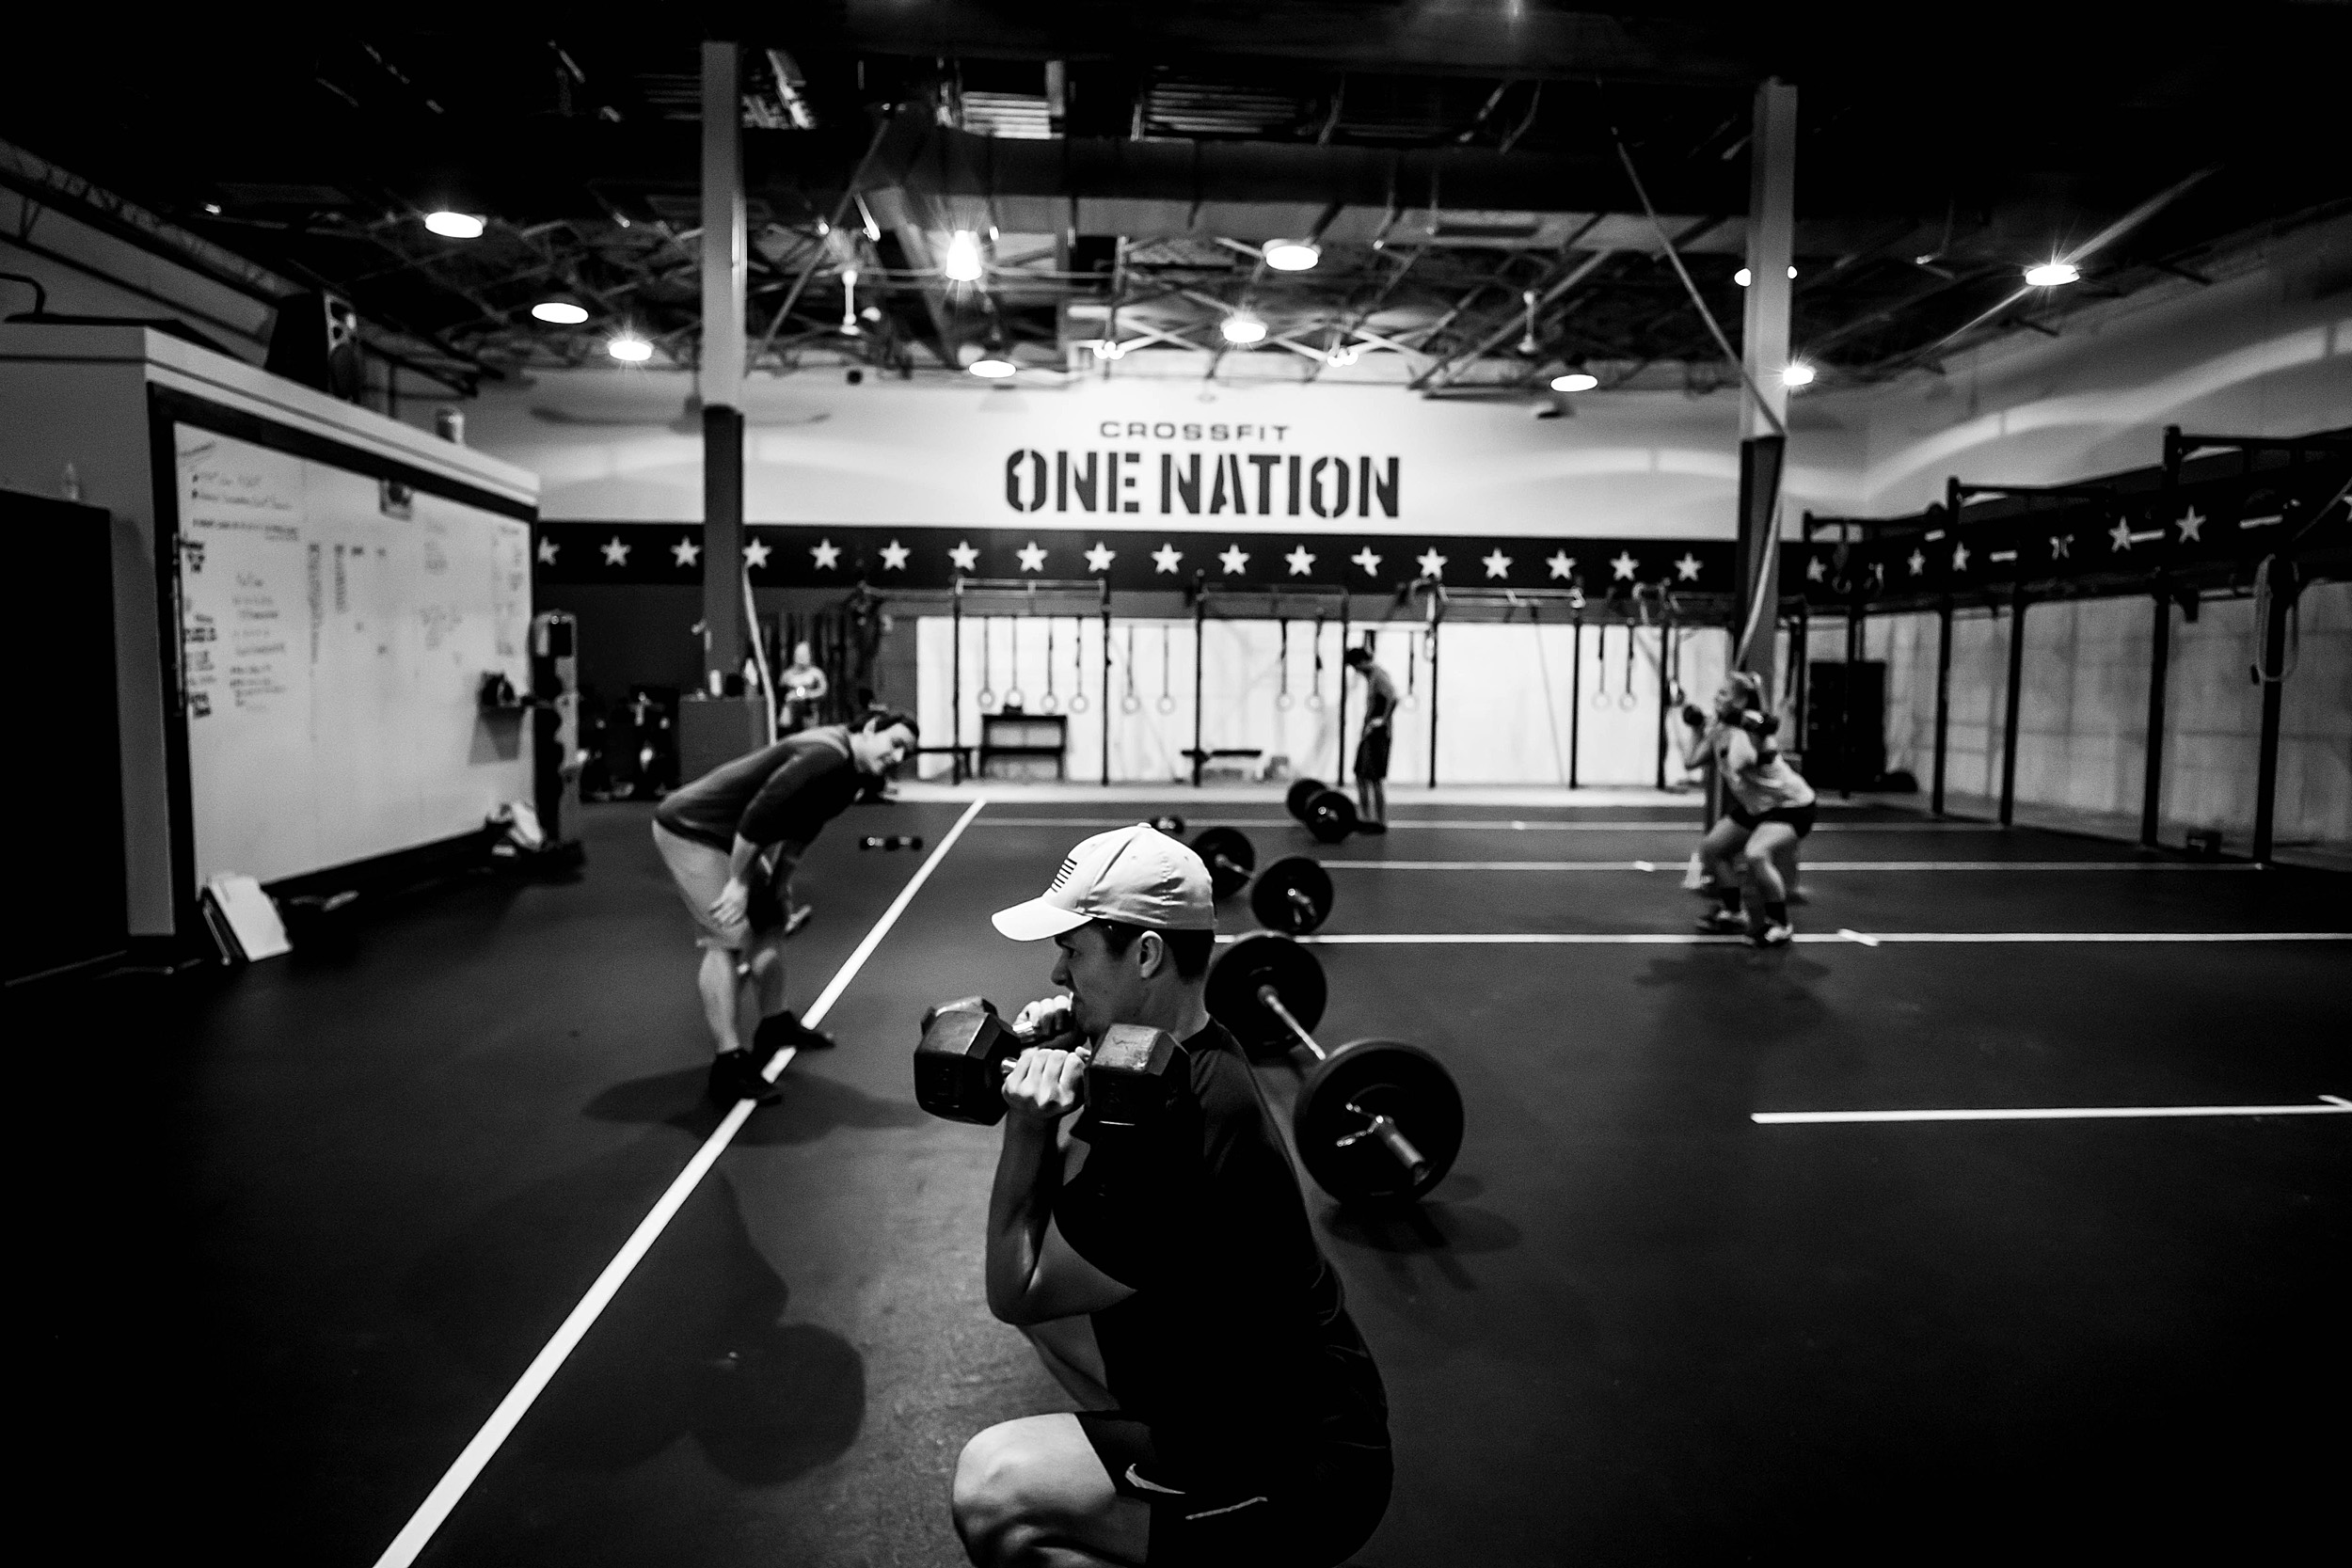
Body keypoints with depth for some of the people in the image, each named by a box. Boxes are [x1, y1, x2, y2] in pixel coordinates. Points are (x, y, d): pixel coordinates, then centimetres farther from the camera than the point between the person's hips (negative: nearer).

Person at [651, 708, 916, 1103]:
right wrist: (738, 883, -22)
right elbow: (758, 814, -30)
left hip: (726, 835, 11)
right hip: (691, 829, -11)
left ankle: (775, 1024, 35)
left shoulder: (849, 770, 5)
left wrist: (780, 880, 16)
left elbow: (802, 825, 16)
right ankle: (728, 1067, -12)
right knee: (730, 940, -14)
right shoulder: (826, 756, -28)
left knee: (770, 918, 18)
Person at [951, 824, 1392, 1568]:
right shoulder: (1164, 1058, -1)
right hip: (1241, 1392, 9)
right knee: (1043, 1278, 14)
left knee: (993, 1492, -22)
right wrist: (1041, 1086, -5)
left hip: (1302, 1464, -9)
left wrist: (1027, 1125, -20)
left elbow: (1014, 1294, -17)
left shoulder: (1185, 1131, -29)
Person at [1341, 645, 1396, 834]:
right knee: (1361, 776, 13)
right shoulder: (1370, 676, 16)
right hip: (1369, 733, 10)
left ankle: (1381, 822, -2)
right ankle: (1364, 818, 20)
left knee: (1377, 778, -6)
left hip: (1378, 733, -10)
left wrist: (1384, 721, -23)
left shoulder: (1379, 675, -14)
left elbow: (1393, 698, -30)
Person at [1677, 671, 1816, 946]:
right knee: (1710, 847, 8)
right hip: (1755, 806, 9)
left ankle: (1779, 926, -13)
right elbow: (1691, 761, -1)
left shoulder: (1751, 727, -25)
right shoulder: (1718, 726, -1)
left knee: (1756, 855, -31)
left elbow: (1739, 764, -41)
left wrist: (1746, 729, -36)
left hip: (1791, 805, -9)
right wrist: (1696, 728, 3)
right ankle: (1732, 912, 25)